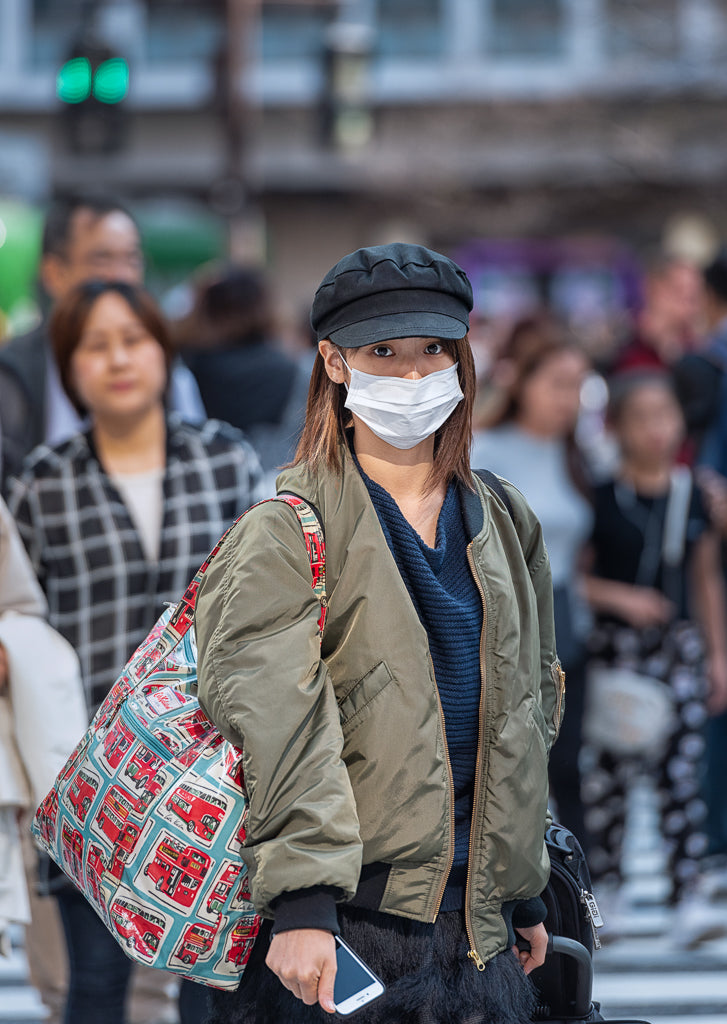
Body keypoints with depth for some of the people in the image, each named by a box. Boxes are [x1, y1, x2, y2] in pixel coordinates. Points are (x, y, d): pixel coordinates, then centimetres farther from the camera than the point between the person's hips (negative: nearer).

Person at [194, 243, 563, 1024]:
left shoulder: (503, 523, 13)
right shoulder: (288, 527, -5)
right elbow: (278, 720, -16)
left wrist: (526, 893, 20)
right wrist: (301, 900, -26)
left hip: (477, 923, 5)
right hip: (337, 921, -5)